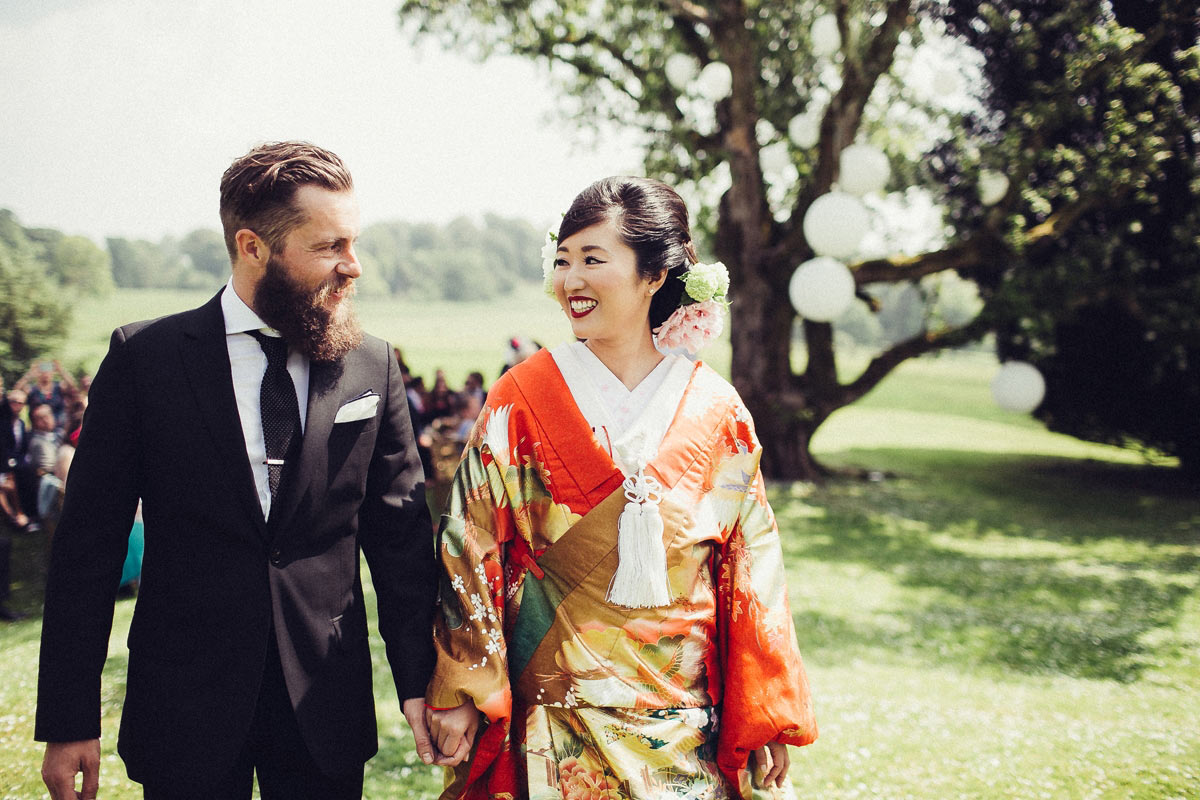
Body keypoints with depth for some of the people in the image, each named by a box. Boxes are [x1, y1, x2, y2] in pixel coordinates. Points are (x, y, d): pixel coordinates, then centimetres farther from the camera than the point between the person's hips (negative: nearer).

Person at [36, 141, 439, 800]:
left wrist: (418, 679, -1)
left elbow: (400, 535, 4)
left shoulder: (372, 366, 0)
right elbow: (88, 542, -4)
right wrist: (68, 720, -5)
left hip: (327, 712, 2)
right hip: (185, 708, -1)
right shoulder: (144, 357, -5)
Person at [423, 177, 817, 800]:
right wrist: (459, 692, -6)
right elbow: (470, 550, -4)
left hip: (687, 721, 1)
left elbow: (752, 568, 0)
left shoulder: (716, 413, -3)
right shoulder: (521, 399, -6)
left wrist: (768, 720, 0)